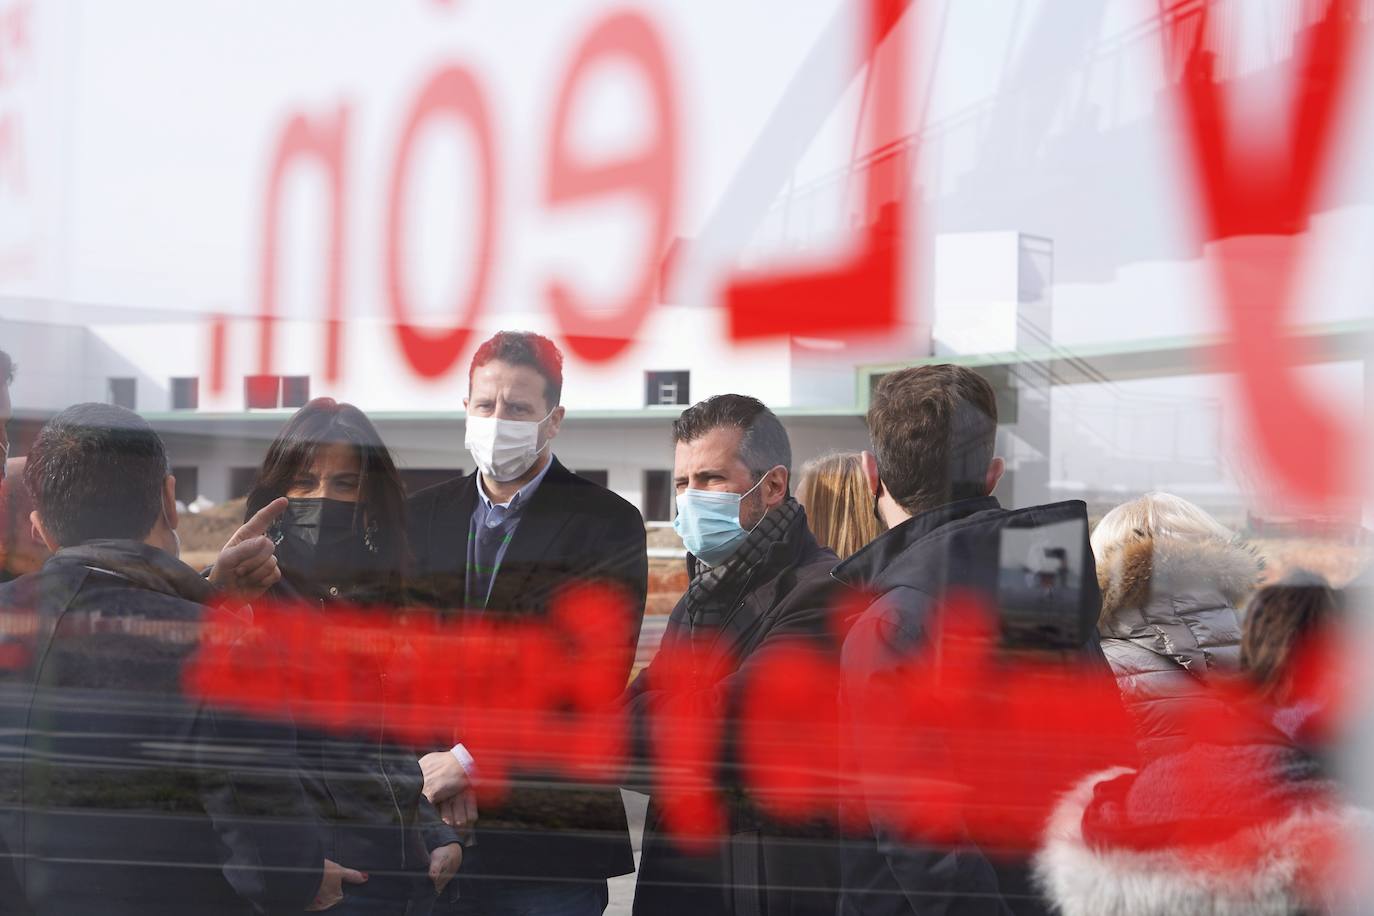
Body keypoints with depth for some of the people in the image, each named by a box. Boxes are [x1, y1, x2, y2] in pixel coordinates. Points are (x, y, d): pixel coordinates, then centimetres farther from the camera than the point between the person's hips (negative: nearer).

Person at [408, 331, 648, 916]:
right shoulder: (422, 516, 12)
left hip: (549, 831, -3)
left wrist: (474, 759, -14)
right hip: (430, 824, 3)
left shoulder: (606, 524, -3)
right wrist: (431, 766, -8)